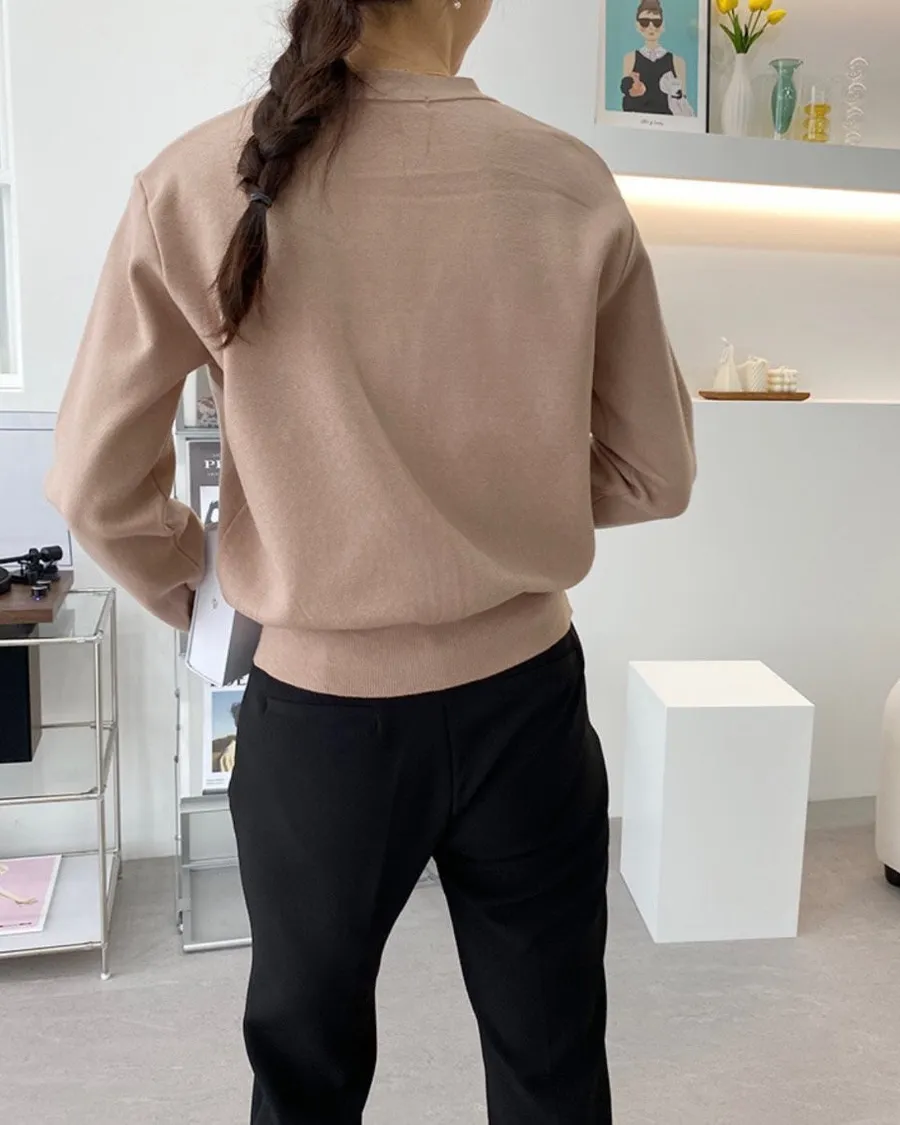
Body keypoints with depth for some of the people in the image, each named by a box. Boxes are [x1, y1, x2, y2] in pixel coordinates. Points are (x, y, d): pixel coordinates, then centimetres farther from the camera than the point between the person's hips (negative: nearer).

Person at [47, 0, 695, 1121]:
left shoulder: (197, 186, -11)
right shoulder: (571, 183, -9)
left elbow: (99, 485, -6)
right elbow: (651, 476, -1)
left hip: (318, 715, 0)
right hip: (524, 701, 1)